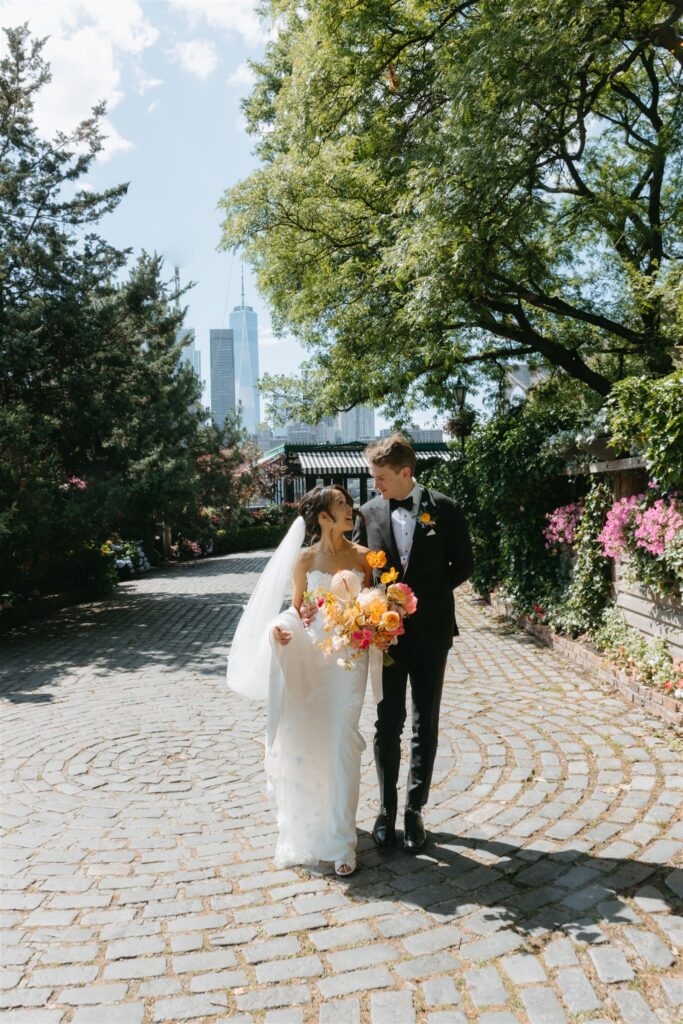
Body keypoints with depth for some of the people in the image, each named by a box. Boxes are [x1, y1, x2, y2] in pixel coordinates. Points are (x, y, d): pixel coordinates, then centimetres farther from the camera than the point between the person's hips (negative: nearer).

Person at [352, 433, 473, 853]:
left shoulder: (445, 510, -6)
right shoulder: (370, 512, 0)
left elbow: (464, 565, -2)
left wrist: (423, 596, -8)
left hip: (430, 632, -1)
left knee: (426, 725, 9)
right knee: (388, 723, 8)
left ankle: (414, 810, 23)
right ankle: (387, 808, 22)